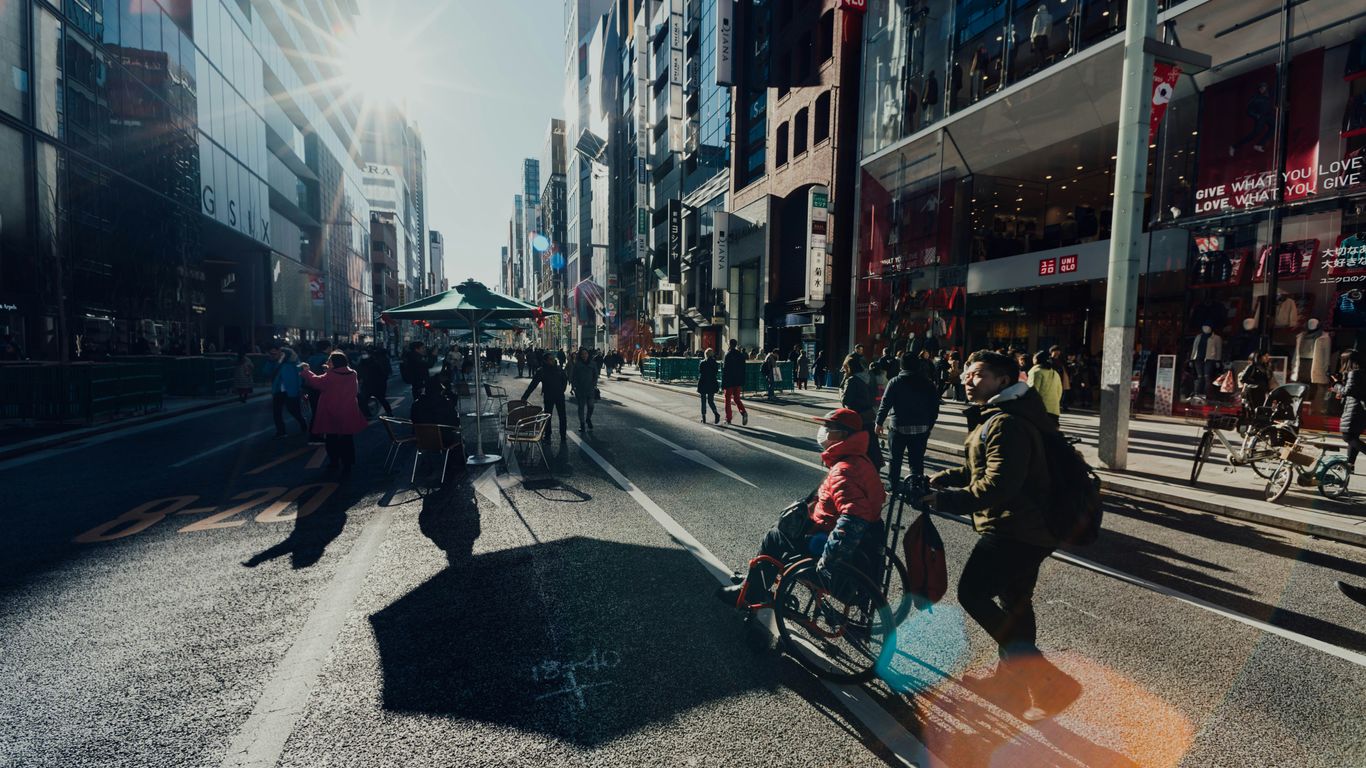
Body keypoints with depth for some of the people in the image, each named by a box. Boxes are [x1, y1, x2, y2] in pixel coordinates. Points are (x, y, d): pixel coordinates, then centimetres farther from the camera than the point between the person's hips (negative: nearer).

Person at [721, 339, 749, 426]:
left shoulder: (727, 355, -12)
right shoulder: (741, 355, 5)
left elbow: (724, 370, -13)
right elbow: (743, 370, 8)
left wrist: (723, 384, -9)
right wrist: (742, 383, 13)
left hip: (729, 382, -5)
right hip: (738, 382, 5)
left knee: (728, 400, 6)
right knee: (737, 399, 14)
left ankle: (728, 419, 9)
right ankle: (743, 412, -9)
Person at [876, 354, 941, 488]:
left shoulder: (895, 381, -6)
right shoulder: (928, 383, 4)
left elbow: (885, 403, -9)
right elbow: (935, 406, 5)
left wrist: (879, 422, -2)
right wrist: (929, 425, 11)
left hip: (899, 427, -2)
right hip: (921, 428, 2)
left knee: (895, 458, 11)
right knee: (917, 459, 9)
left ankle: (893, 485, 19)